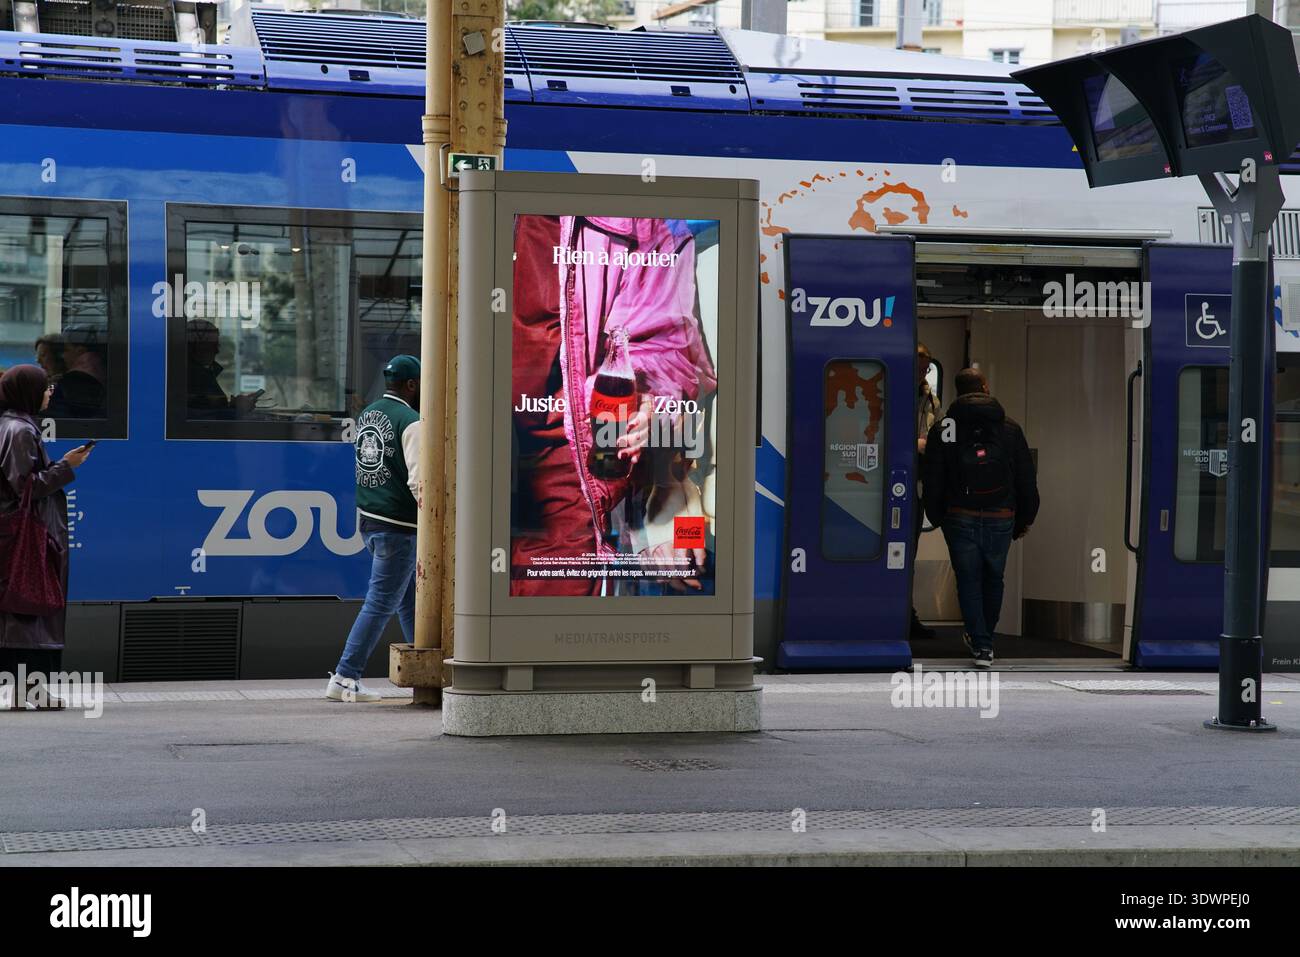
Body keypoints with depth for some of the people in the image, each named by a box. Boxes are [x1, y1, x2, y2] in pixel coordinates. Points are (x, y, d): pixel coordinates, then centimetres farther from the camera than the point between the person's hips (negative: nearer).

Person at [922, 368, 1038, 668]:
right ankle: (985, 640, 28)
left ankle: (981, 645, -1)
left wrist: (937, 518, 8)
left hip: (960, 518, -1)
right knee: (993, 578, 17)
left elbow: (932, 480, -1)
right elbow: (1027, 479, 6)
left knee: (968, 579, 6)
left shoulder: (942, 430, 0)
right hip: (1001, 518, 2)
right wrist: (1024, 518, 14)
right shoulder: (1010, 429, 4)